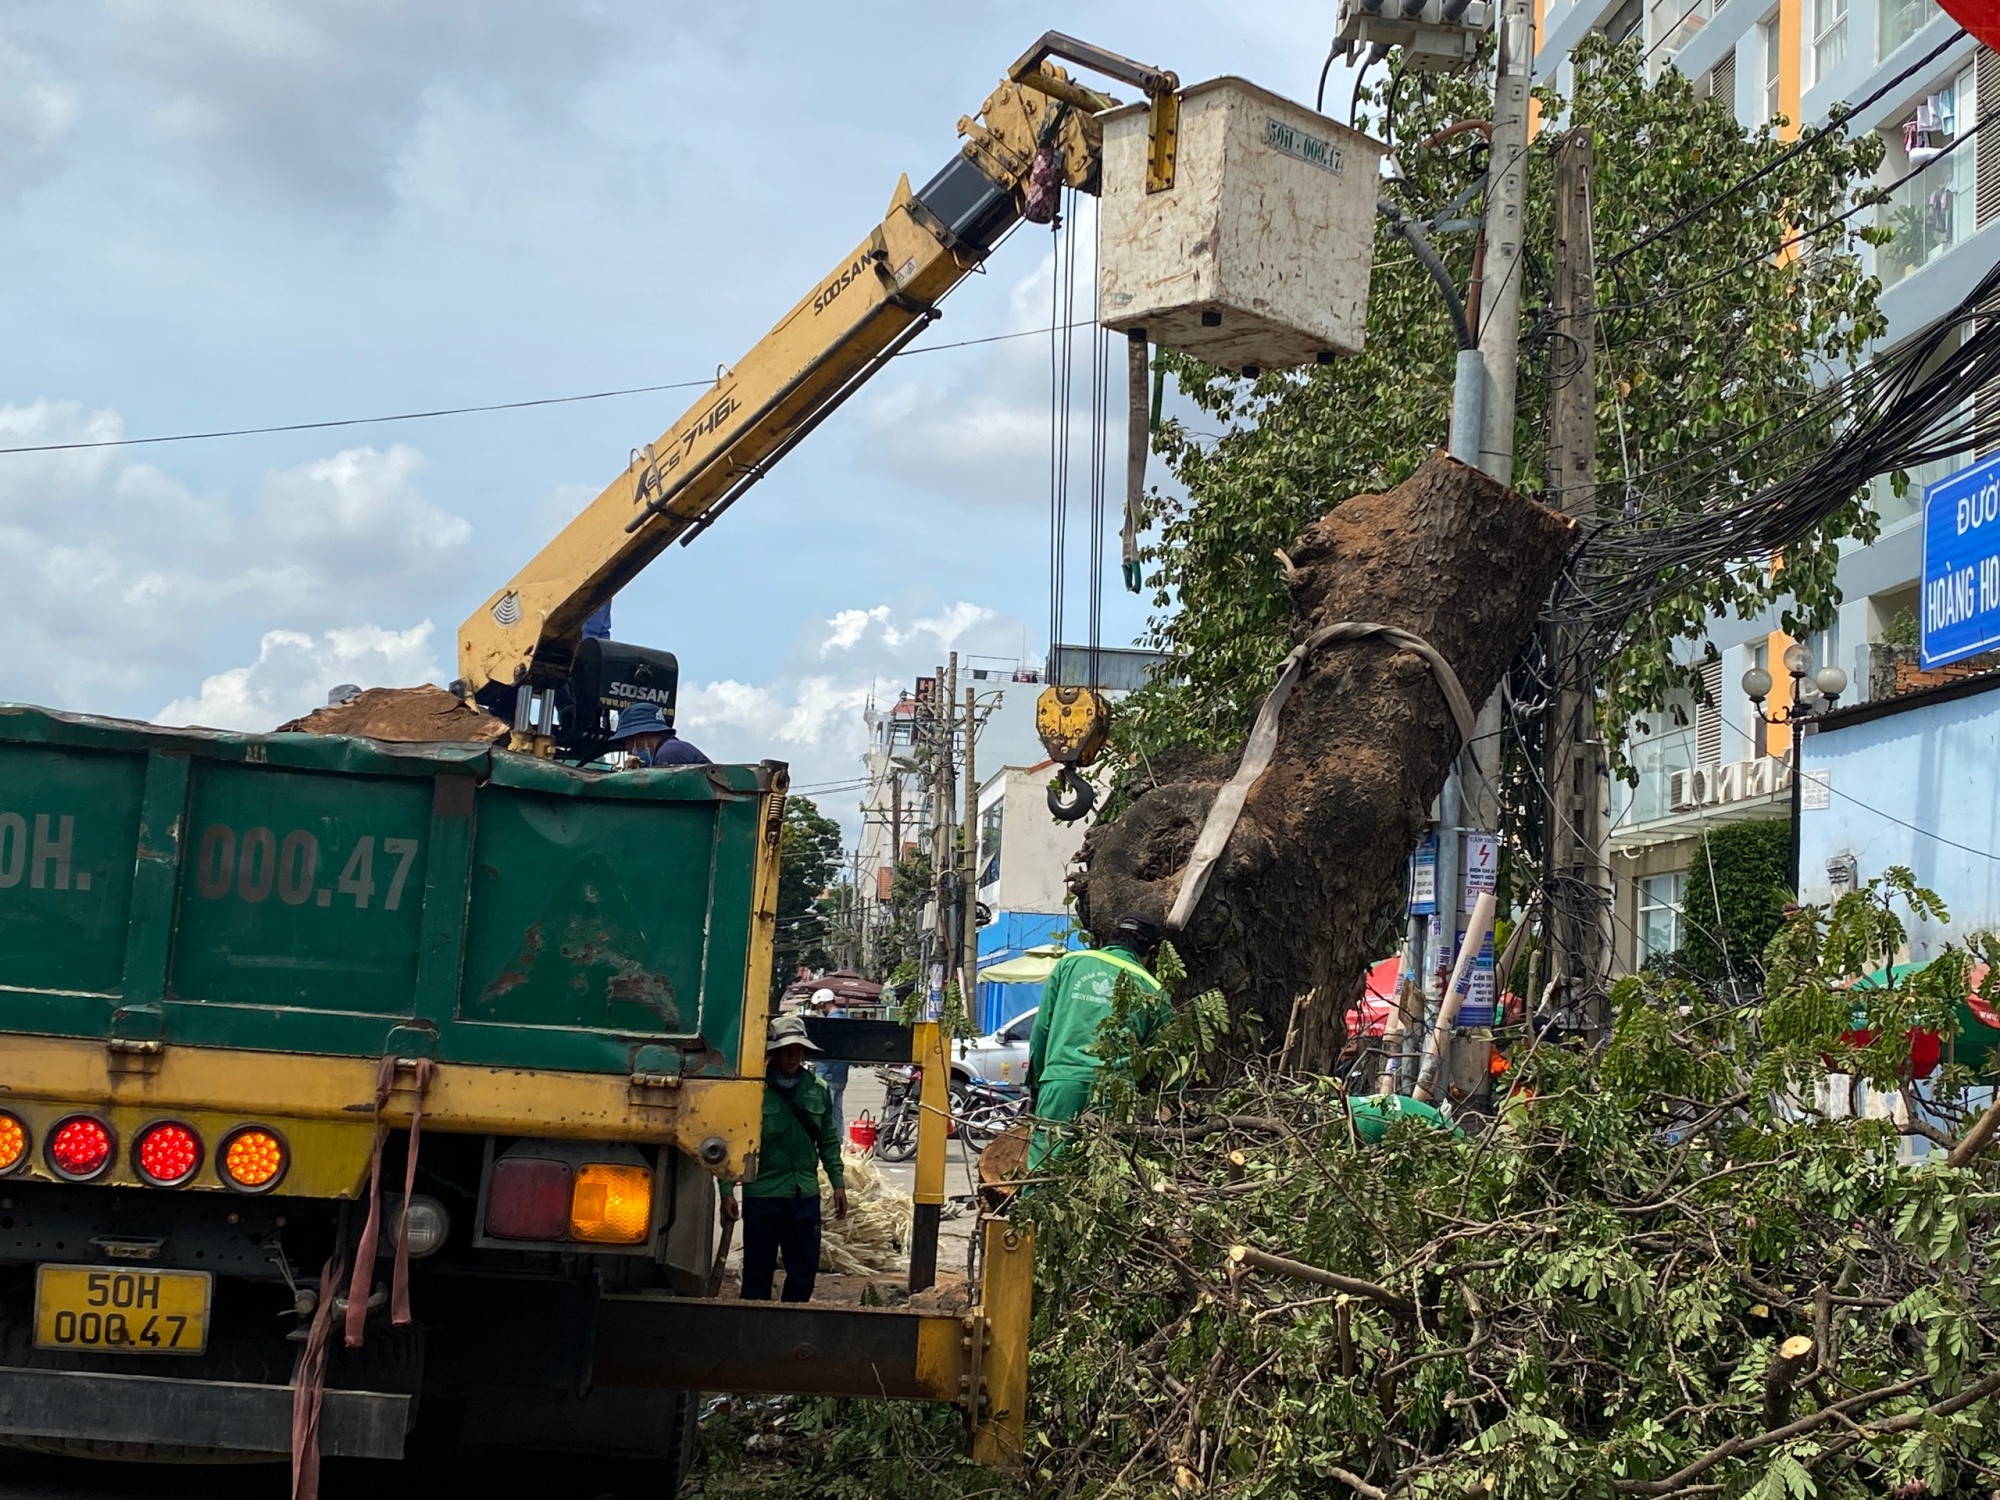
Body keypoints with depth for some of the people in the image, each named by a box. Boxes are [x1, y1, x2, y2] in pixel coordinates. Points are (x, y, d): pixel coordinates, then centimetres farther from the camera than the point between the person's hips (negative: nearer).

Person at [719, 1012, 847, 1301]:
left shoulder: (818, 1091, 8)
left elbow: (829, 1142, 15)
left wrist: (838, 1183, 10)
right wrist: (727, 1191, -10)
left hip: (806, 1194, 4)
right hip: (762, 1193, -4)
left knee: (805, 1268, 7)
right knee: (758, 1269, 3)